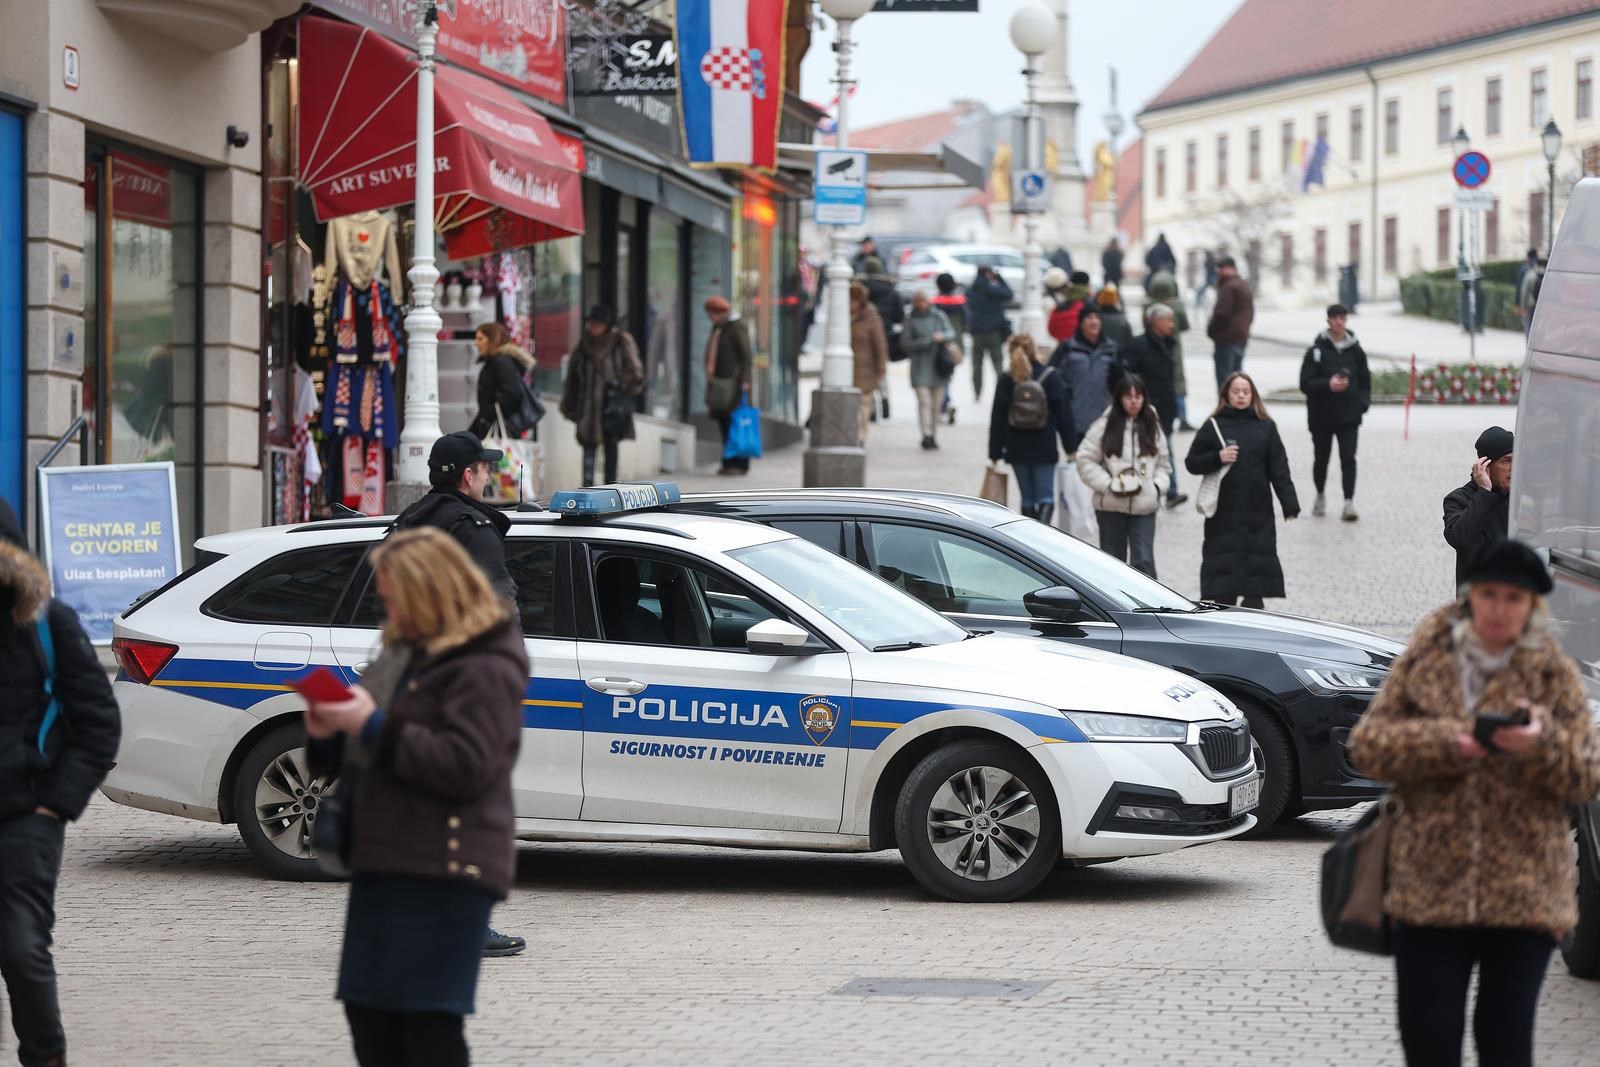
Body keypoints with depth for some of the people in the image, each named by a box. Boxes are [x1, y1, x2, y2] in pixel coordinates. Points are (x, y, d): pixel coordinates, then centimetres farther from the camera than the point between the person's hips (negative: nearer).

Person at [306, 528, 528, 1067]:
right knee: (368, 1011, 10)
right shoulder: (408, 652, 19)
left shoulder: (486, 668, -10)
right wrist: (330, 734, 5)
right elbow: (376, 753, 28)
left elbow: (464, 765, -21)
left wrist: (373, 726, -20)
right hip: (385, 859, 10)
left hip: (444, 867, -10)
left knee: (428, 1021, -9)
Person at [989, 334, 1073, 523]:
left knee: (1027, 498, 12)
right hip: (1044, 449, -2)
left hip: (1017, 450, 2)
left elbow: (998, 418, 0)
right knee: (1046, 497, 0)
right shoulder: (1051, 377, -4)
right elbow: (1063, 414, -3)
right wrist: (1070, 445, 3)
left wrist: (995, 452, 5)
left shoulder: (1006, 381, -1)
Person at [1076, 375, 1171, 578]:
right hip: (1111, 507, -1)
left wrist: (1157, 486, -1)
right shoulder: (1105, 426, -4)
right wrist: (1109, 484, -13)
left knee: (1143, 561, -8)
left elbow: (1162, 463, 17)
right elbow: (1085, 461, -4)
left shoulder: (1152, 427, 7)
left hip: (1144, 507, 1)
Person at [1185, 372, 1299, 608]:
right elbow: (1192, 463, 3)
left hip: (1258, 512, 1)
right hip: (1223, 512, -1)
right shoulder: (1213, 427, 2)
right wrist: (1217, 458, -14)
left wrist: (1290, 504, -5)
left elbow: (1279, 469, 3)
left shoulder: (1266, 428, 5)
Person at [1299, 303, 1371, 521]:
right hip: (1321, 415, 0)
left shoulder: (1355, 350, 4)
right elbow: (1306, 384, -7)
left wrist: (1363, 402, -7)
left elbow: (1365, 381, 11)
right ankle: (1320, 497, 33)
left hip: (1349, 415, 0)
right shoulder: (1316, 351, -4)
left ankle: (1349, 502, -12)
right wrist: (1328, 385, -23)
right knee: (1321, 458, 13)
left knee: (1348, 458, -9)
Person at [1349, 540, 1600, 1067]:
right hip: (1429, 887, 1)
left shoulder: (1555, 675, 3)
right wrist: (1442, 743, -17)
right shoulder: (1423, 659, 5)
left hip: (1523, 893, -1)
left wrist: (1542, 744, -22)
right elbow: (1367, 743, 0)